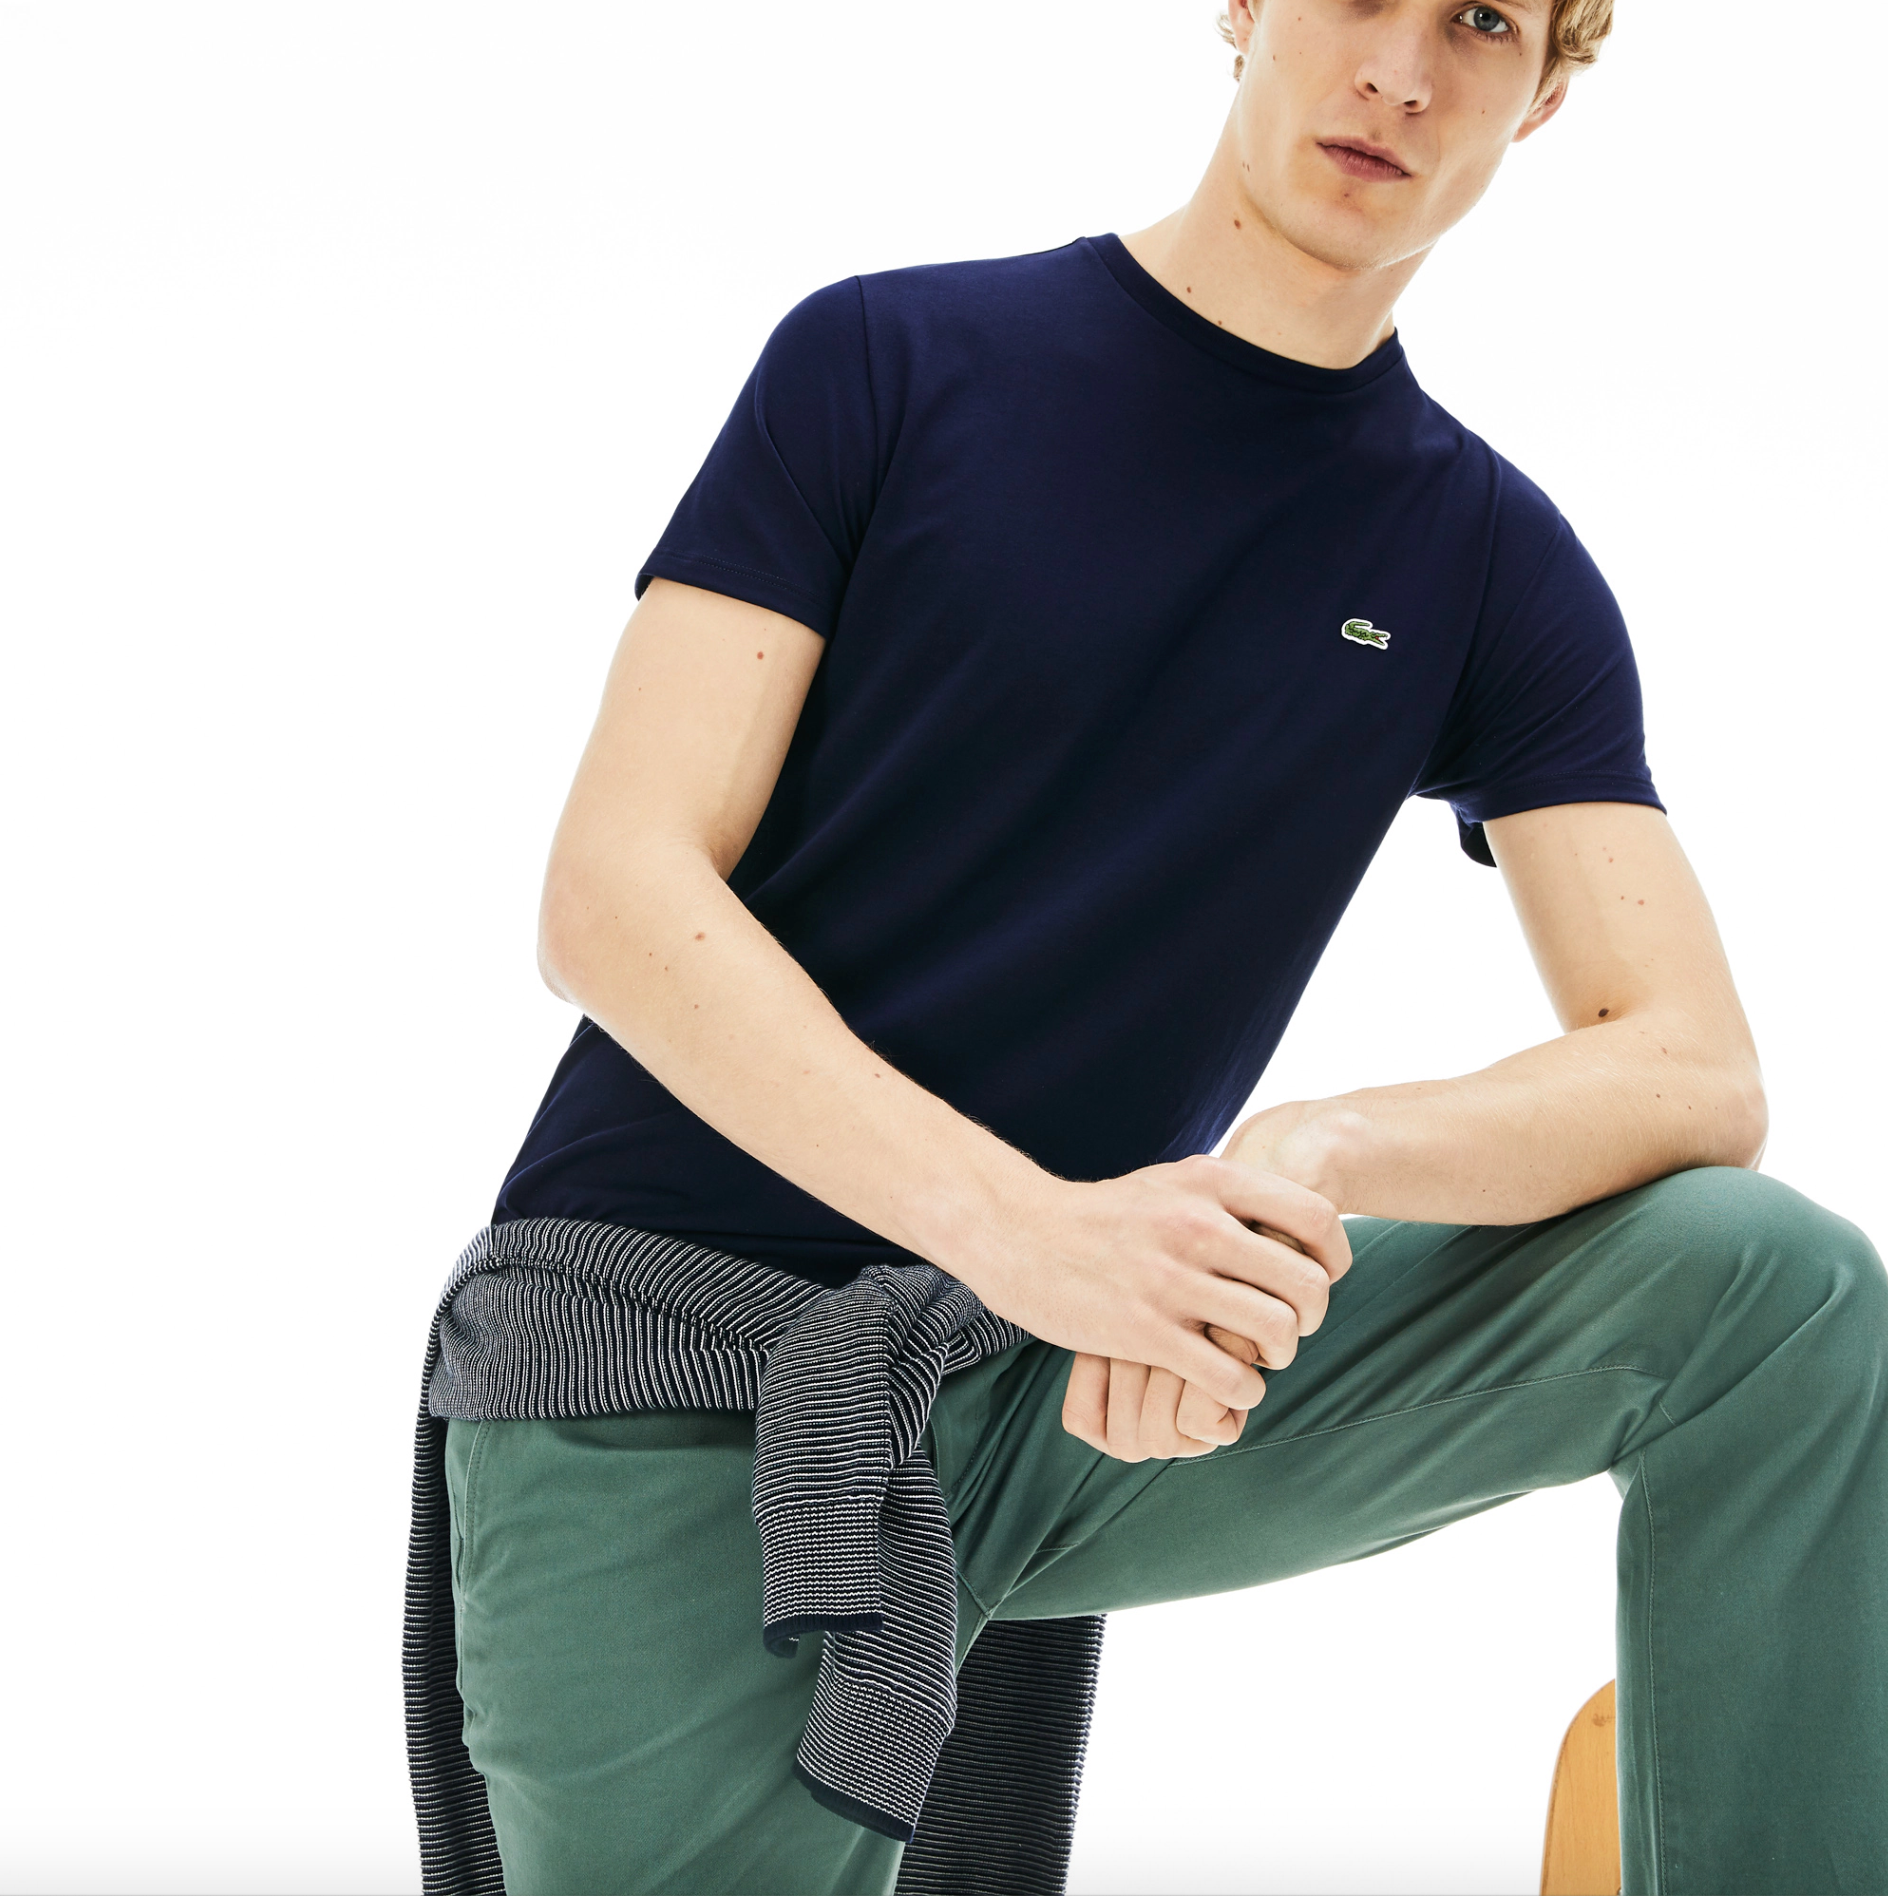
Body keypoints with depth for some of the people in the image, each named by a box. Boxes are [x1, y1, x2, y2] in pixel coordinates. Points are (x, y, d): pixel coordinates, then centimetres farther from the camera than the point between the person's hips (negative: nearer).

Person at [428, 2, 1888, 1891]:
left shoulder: (1493, 566, 5)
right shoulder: (890, 360, -2)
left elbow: (1693, 1071, -4)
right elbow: (616, 892, -11)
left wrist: (1317, 1156, -26)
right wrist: (1020, 1224, -26)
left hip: (1083, 1388, 2)